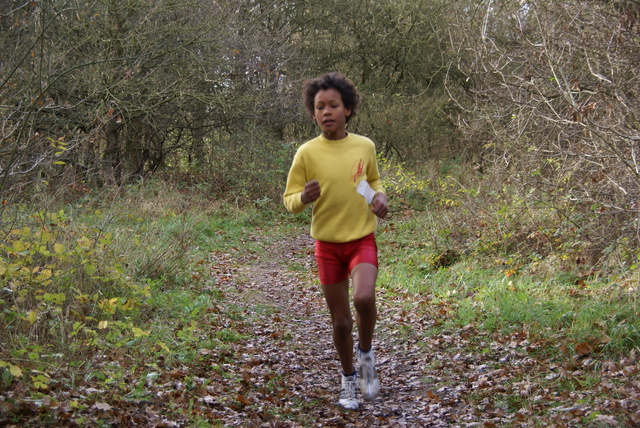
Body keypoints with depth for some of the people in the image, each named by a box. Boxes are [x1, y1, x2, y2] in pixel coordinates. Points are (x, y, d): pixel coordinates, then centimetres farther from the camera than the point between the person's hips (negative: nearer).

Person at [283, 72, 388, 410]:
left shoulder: (365, 146, -3)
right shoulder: (307, 153, -9)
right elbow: (289, 201, -4)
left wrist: (380, 196, -5)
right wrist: (305, 197, -27)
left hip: (362, 239, 0)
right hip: (327, 245, 0)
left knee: (364, 298, -27)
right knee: (340, 321, 7)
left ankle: (366, 353, 3)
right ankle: (349, 380, 30)